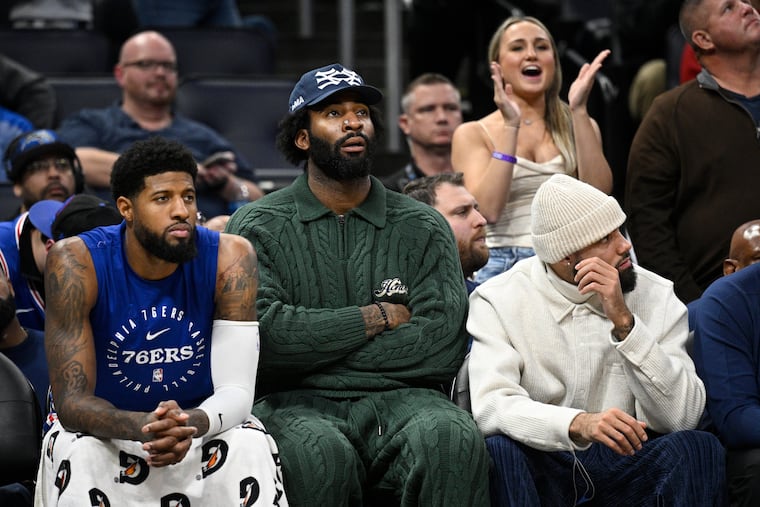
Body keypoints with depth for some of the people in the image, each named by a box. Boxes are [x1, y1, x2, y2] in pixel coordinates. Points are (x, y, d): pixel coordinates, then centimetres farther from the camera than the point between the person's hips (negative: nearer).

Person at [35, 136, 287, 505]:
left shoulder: (229, 259, -17)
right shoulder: (76, 263, -21)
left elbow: (237, 391, -19)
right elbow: (72, 401, -24)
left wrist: (190, 423, -44)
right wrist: (143, 428, -46)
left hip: (199, 424, 1)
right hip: (107, 429, -1)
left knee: (251, 447, -29)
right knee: (76, 454, -33)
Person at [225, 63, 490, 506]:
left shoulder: (423, 228, 14)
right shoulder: (258, 227, 9)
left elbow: (442, 344, -2)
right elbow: (260, 331, -8)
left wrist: (315, 351, -6)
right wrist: (376, 318, -2)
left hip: (399, 397, 2)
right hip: (300, 404, -1)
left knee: (450, 439, -33)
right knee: (320, 454, -37)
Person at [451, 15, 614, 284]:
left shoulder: (579, 126, 16)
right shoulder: (472, 135, 9)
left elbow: (599, 195, -1)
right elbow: (487, 209, -7)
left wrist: (579, 111, -4)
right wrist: (511, 126, -8)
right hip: (504, 266, -1)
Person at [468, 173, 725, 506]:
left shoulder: (656, 296, 0)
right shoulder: (498, 300, -5)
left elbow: (682, 416, -10)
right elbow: (491, 406, -20)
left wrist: (623, 320, -19)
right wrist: (579, 423, -37)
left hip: (624, 464, 2)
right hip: (540, 466, -2)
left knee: (698, 447, -26)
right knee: (495, 452, -33)